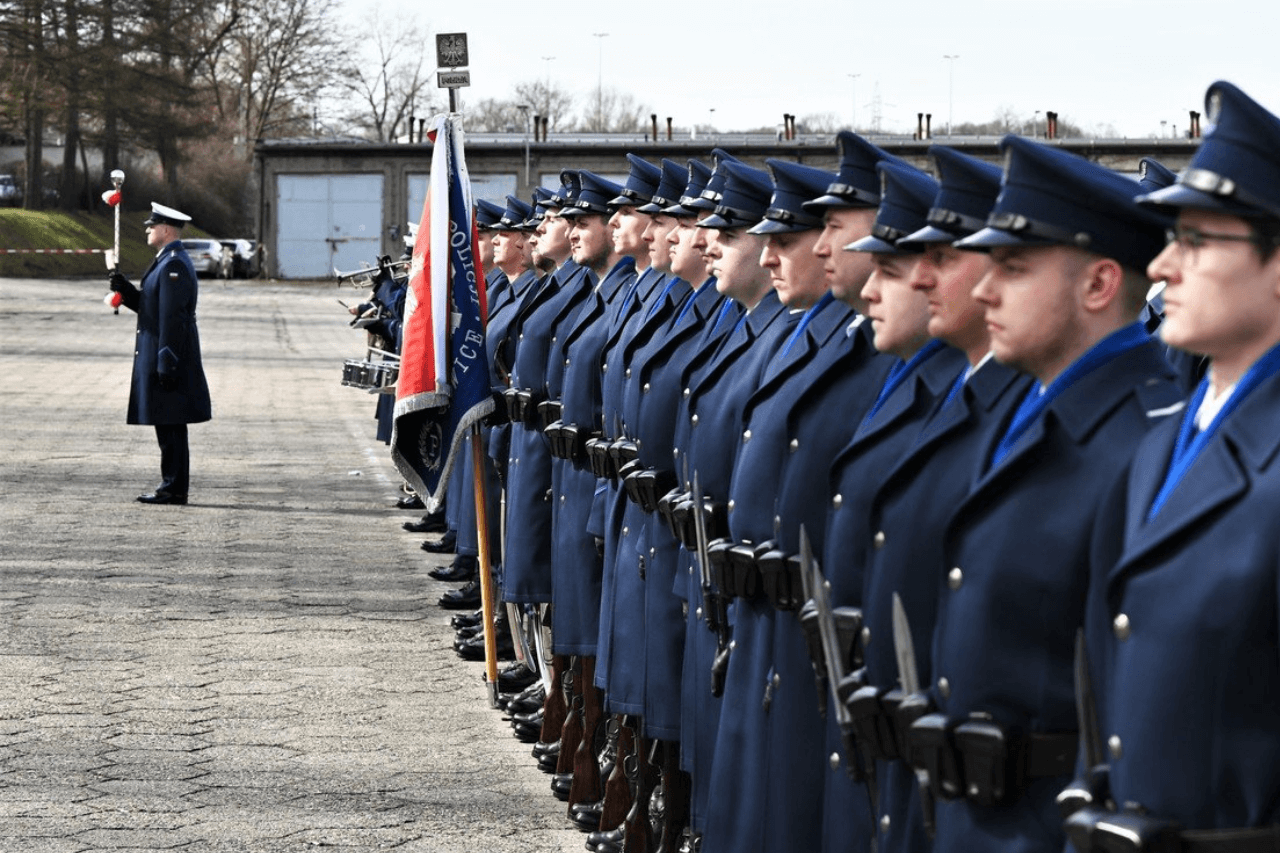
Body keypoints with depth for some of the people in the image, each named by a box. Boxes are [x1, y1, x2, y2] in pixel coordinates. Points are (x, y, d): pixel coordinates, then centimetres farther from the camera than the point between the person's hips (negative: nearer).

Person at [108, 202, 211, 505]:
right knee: (168, 424, 12)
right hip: (161, 357, 11)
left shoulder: (174, 265, -16)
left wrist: (166, 364, -23)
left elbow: (172, 318, -21)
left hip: (168, 355, -11)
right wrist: (124, 288, 4)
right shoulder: (168, 261, 17)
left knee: (169, 423, -7)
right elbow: (149, 305, 19)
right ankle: (172, 486, 16)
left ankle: (174, 489, -5)